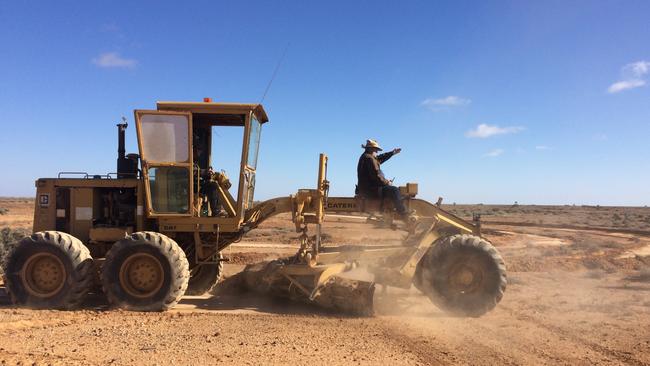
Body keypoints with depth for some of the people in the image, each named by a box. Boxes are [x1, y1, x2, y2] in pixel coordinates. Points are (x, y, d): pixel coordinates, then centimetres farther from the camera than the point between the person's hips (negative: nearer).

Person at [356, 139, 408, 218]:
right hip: (370, 189, -12)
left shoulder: (365, 157, 17)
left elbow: (380, 158, 31)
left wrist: (392, 153, 33)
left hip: (367, 187, 12)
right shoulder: (369, 159, -16)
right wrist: (387, 182, -9)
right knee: (394, 190, -19)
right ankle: (405, 216, -21)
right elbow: (375, 175, -22)